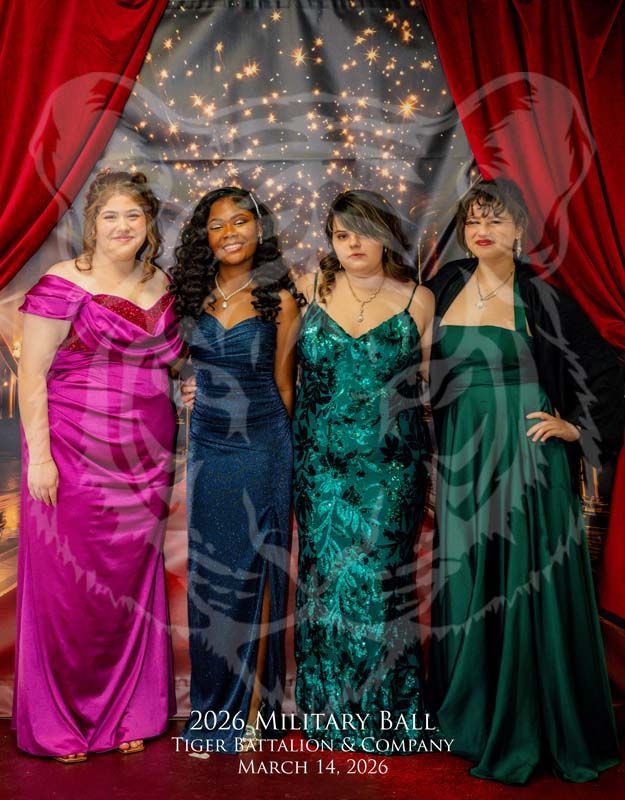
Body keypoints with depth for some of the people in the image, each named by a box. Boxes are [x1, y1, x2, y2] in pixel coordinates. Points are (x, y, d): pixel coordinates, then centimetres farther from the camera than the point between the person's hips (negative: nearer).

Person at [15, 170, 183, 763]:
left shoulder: (161, 287, 10)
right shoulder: (63, 285, -7)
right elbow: (31, 374, -8)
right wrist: (38, 456, -13)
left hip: (143, 461, 5)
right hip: (75, 457, -5)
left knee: (133, 583, 11)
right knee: (69, 581, 3)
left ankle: (128, 713, 27)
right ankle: (58, 721, 22)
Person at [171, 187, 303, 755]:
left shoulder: (280, 298, -5)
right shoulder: (193, 294, 5)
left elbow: (283, 381, 2)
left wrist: (270, 431, 8)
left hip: (262, 447, -3)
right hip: (207, 446, 4)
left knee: (256, 574, 5)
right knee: (208, 574, 9)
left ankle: (251, 708, 20)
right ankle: (214, 707, 24)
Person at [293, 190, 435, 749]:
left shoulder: (418, 300, 2)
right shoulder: (312, 290, 5)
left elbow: (431, 378, 6)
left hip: (389, 465, -1)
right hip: (322, 463, 2)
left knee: (378, 578, 1)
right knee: (326, 574, 6)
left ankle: (384, 713, 19)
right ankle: (331, 713, 23)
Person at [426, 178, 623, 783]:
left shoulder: (540, 297, -3)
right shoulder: (447, 286, 8)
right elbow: (427, 369, 16)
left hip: (523, 460, -4)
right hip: (459, 458, 4)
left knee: (527, 585, 0)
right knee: (464, 587, 9)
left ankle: (526, 728, 14)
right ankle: (471, 718, 24)